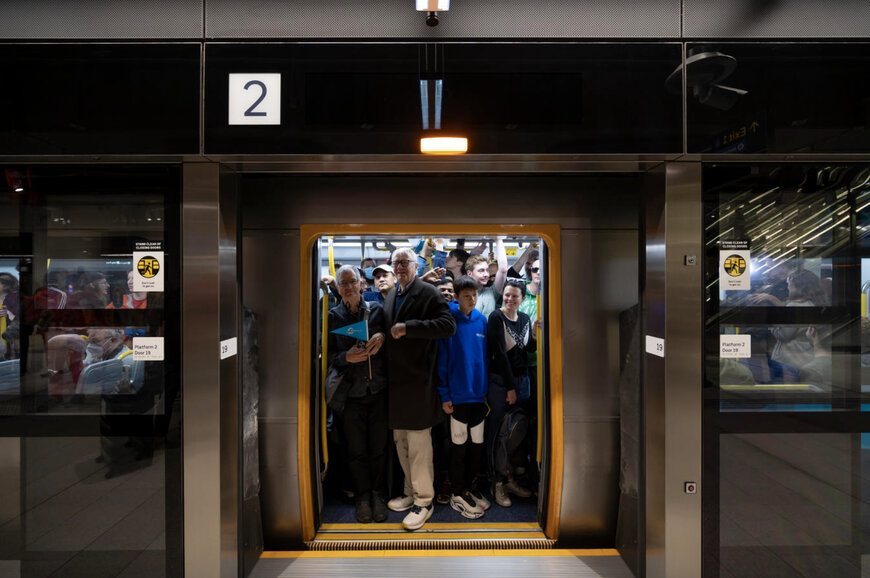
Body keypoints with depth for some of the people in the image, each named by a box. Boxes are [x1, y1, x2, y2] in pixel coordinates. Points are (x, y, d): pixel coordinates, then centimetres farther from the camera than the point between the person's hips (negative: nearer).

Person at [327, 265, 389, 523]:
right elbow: (328, 354, 1)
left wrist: (382, 337, -14)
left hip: (378, 390, 1)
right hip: (351, 392, 0)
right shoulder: (333, 316, 3)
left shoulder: (376, 310, 4)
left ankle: (377, 495, 26)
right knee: (356, 450, 7)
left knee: (379, 447, 7)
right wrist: (346, 357, -17)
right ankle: (362, 497, 25)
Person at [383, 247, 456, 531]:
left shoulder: (428, 293, -8)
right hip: (394, 382, 7)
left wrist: (408, 327, -24)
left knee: (418, 444, 0)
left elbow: (448, 325, -21)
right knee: (401, 442, 16)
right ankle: (411, 492, 31)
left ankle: (423, 501, 13)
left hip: (416, 382, -7)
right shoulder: (390, 297, 15)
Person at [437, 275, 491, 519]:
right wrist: (444, 394, -12)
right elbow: (442, 359, -10)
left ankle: (468, 487, 29)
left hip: (478, 394, 5)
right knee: (459, 444, 5)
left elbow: (485, 355, 11)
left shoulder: (481, 320, 5)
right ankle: (458, 494, 19)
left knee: (477, 443, 13)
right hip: (458, 394, -5)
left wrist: (487, 388, 9)